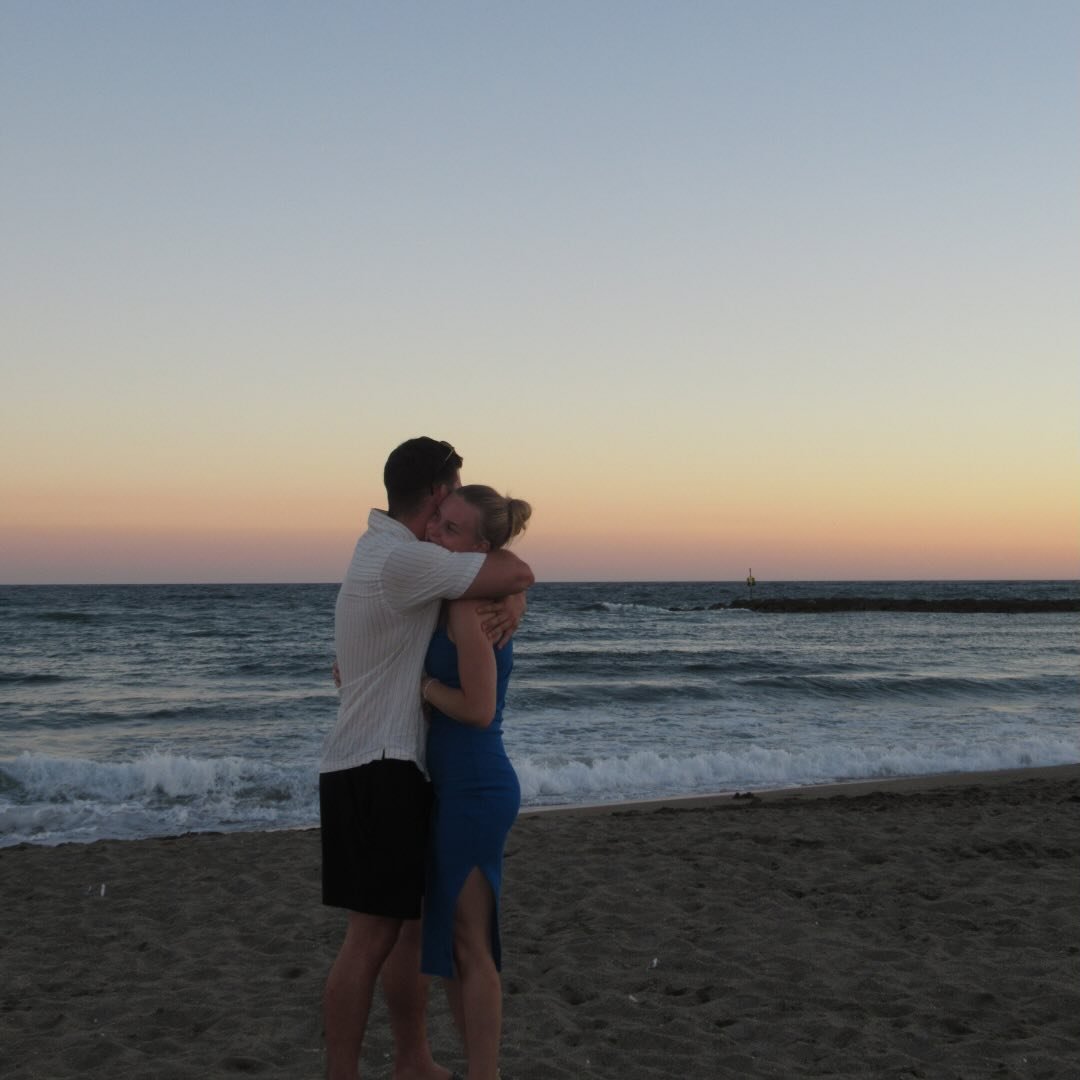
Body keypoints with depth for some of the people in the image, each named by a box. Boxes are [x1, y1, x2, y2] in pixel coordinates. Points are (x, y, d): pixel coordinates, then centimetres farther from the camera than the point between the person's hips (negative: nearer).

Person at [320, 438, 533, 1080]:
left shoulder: (390, 550, 15)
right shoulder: (403, 559, -19)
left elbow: (507, 579, 15)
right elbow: (519, 572, -19)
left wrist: (511, 605, -8)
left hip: (394, 767, 10)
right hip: (377, 768, -10)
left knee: (413, 921, 16)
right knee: (374, 935, -7)